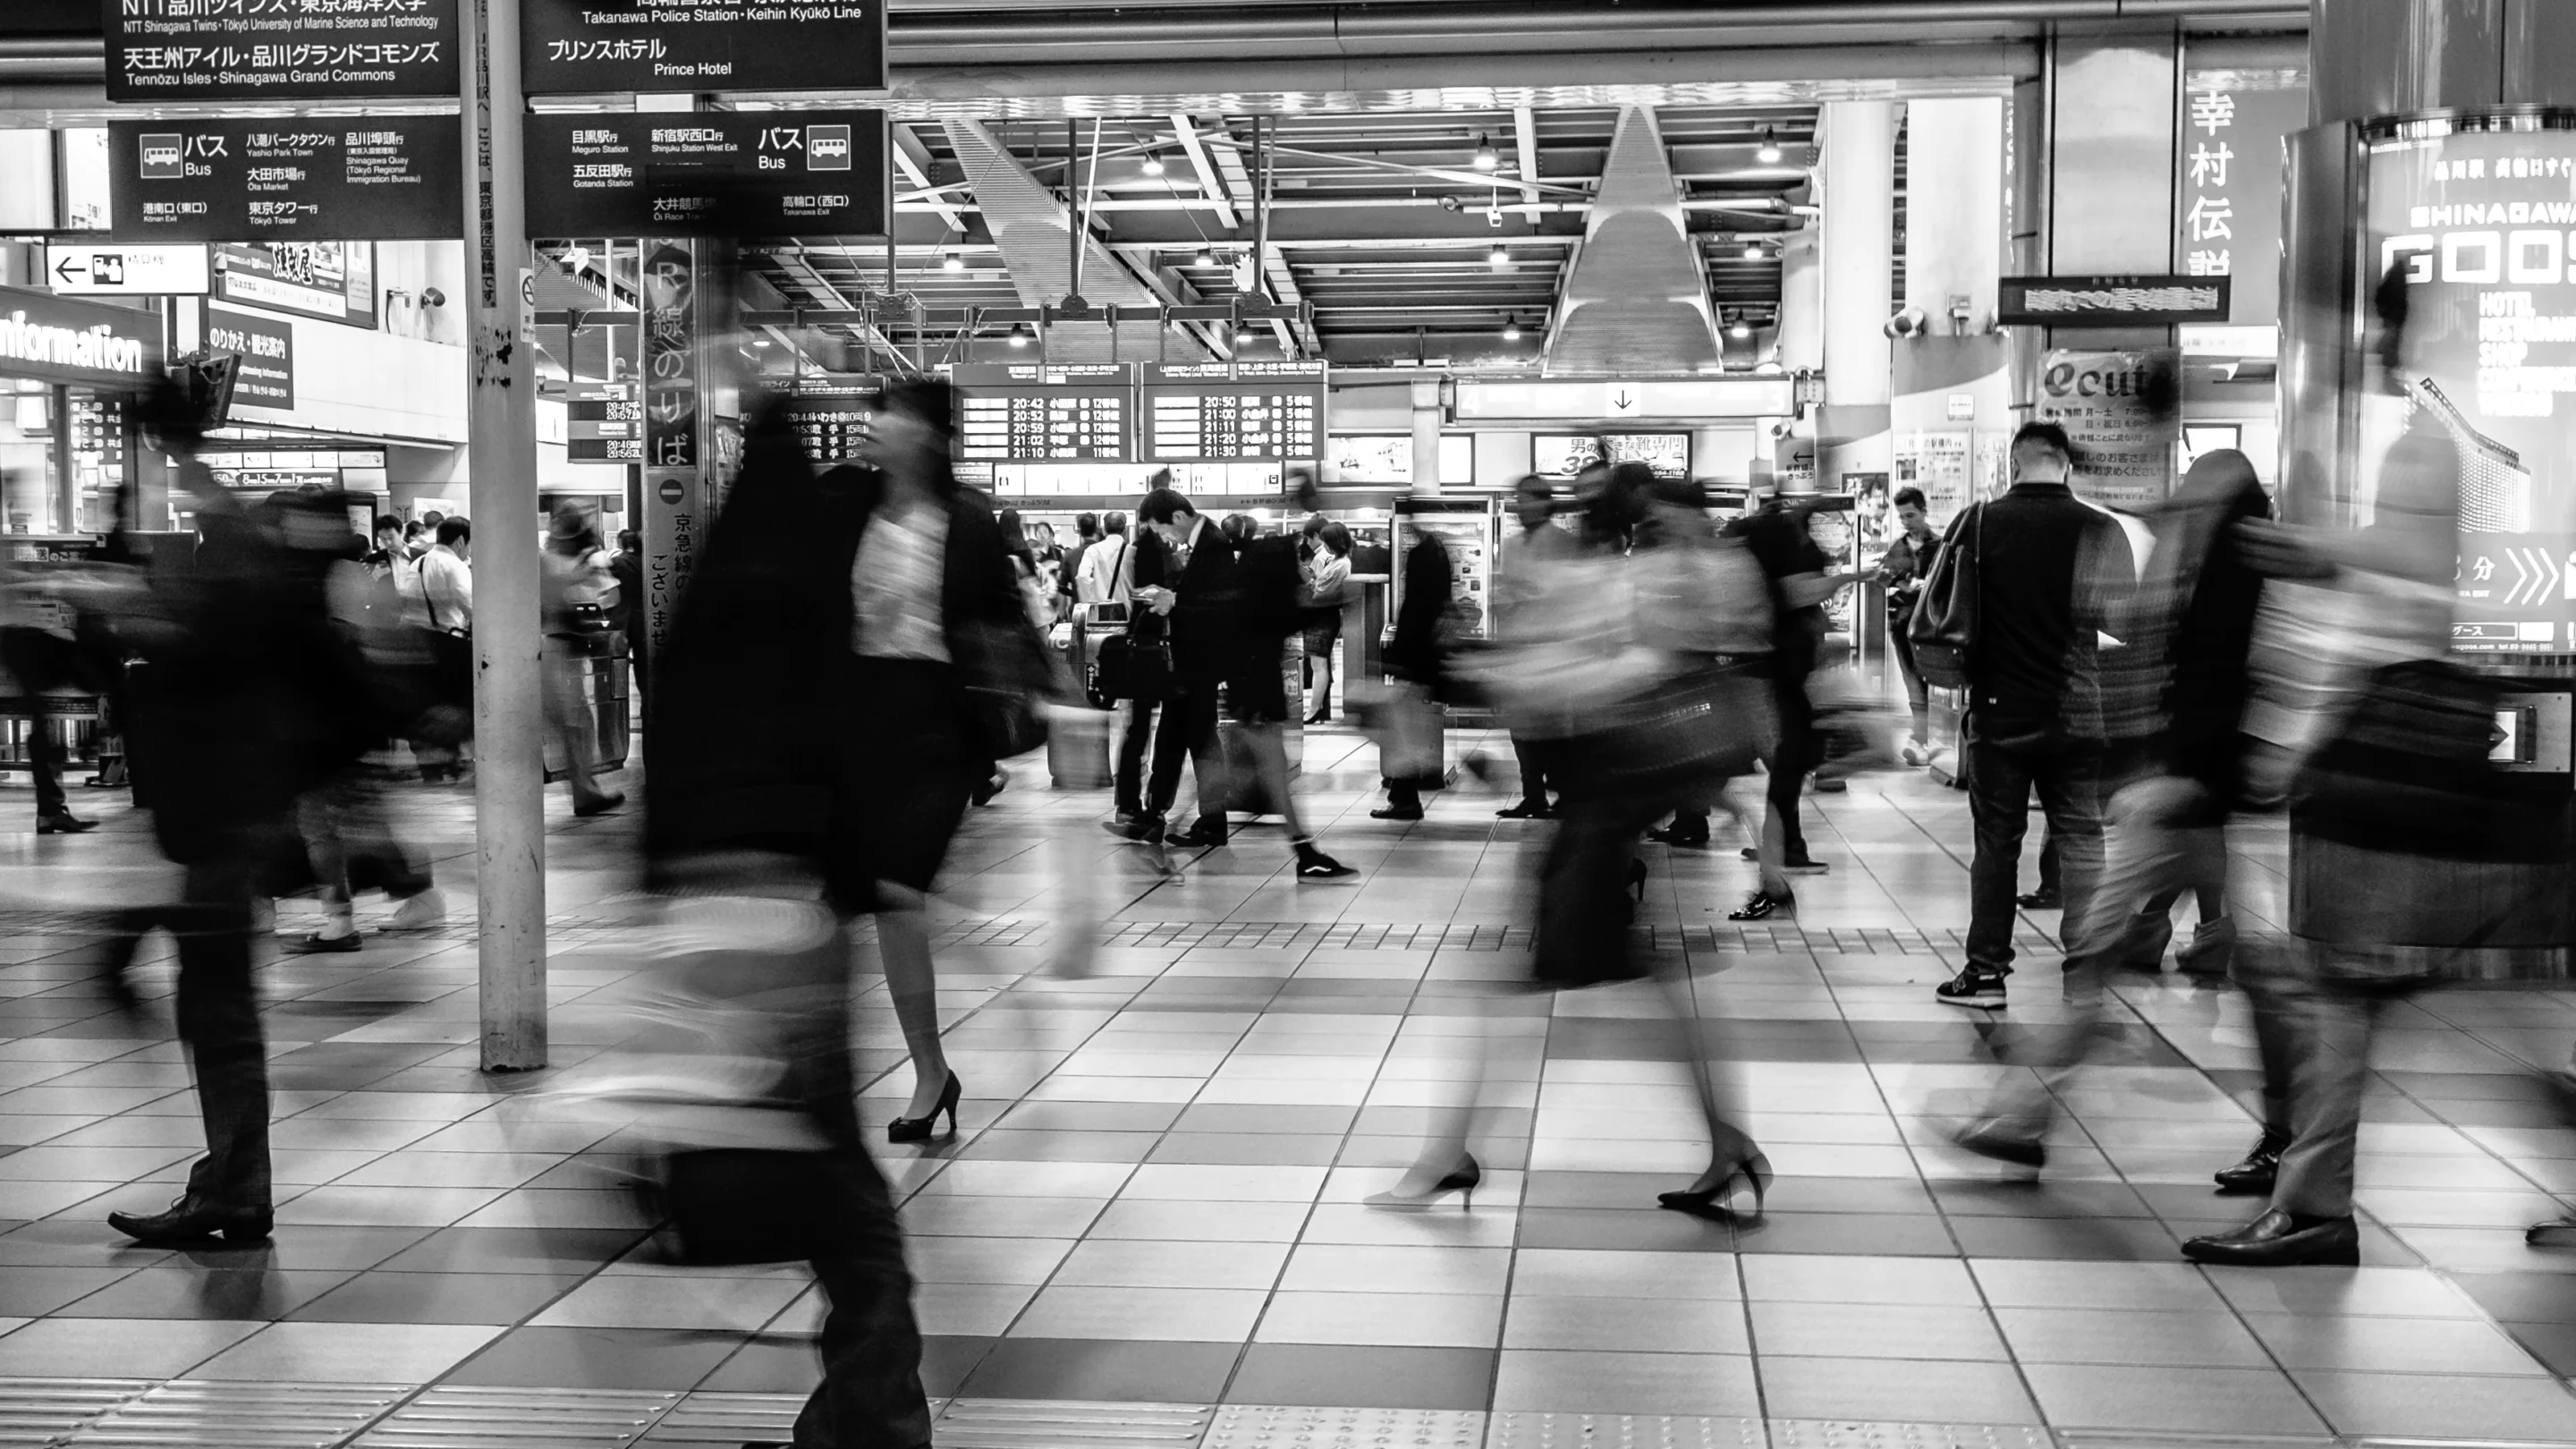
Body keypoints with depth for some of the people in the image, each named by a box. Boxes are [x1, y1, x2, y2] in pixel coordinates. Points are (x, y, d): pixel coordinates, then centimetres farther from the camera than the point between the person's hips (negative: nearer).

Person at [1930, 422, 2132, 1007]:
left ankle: (1986, 970, 11)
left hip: (1998, 711, 0)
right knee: (2082, 839, 7)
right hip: (2078, 713, 0)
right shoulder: (2102, 531, -5)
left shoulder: (1977, 523, -5)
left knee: (1995, 842, 8)